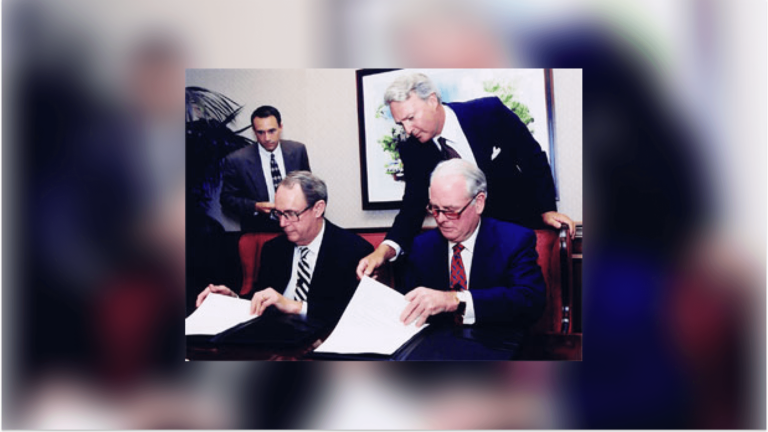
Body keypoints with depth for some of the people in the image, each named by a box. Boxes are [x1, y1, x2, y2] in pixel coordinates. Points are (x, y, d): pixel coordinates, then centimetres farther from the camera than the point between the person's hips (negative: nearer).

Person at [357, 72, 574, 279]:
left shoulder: (489, 112, -14)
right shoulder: (412, 151, -7)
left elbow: (533, 158, -4)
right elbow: (413, 206, -8)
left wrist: (546, 209, -10)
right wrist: (385, 249, -25)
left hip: (524, 222, -1)